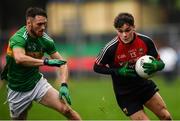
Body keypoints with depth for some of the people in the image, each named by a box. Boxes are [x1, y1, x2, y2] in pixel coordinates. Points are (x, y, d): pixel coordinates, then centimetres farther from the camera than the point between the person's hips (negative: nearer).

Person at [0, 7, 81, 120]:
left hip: (37, 83, 3)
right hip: (18, 91, -3)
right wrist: (46, 61, -40)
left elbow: (62, 62, -1)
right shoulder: (18, 38, -24)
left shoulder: (45, 39, -7)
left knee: (66, 109, -15)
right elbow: (19, 59, -45)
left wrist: (64, 85, -17)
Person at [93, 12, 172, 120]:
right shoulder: (111, 48, -23)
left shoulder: (145, 41, -14)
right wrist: (119, 72, -23)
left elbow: (160, 63, -3)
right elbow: (97, 67, -10)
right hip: (125, 94, -4)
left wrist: (155, 66, -28)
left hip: (144, 84, 4)